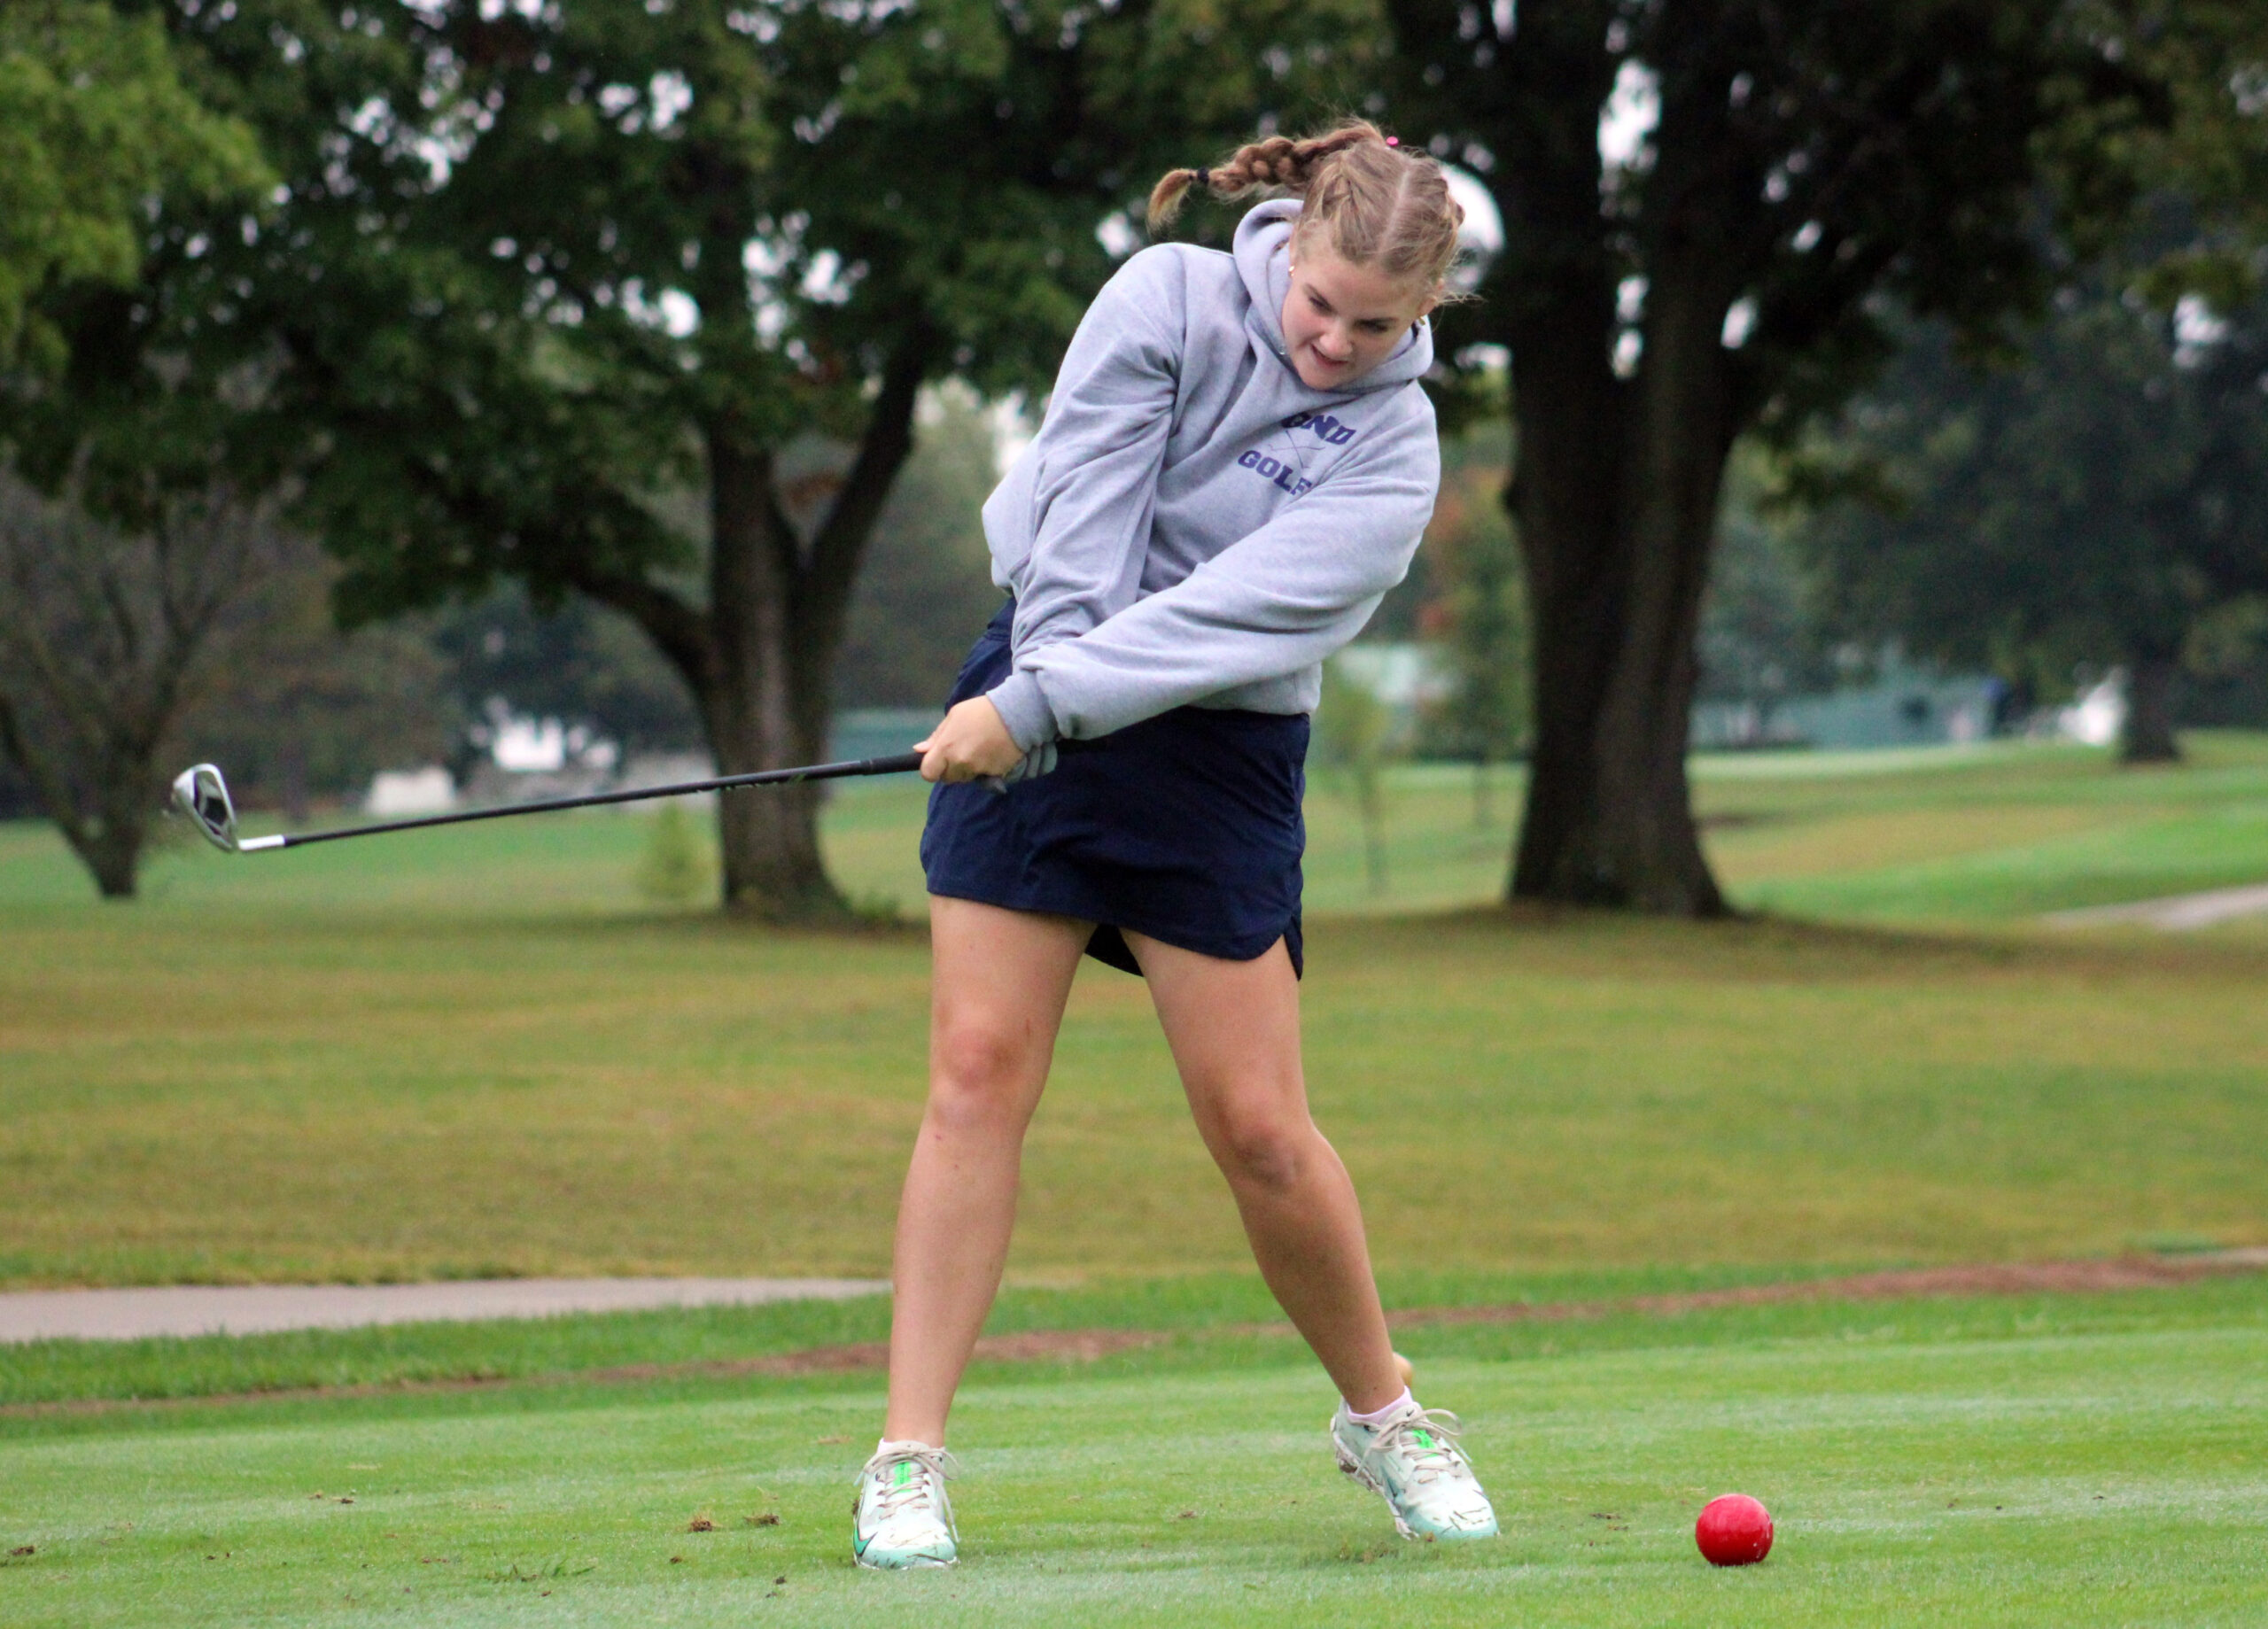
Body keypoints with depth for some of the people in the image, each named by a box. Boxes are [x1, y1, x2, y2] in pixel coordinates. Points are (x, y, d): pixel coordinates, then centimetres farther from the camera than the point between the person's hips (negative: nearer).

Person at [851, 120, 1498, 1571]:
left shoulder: (1393, 453, -10)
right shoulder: (1171, 300, -6)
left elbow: (1238, 612, -22)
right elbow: (1081, 515, -10)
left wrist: (1039, 706, -30)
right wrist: (1032, 700, -17)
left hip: (1221, 759, -1)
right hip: (1035, 713, 1)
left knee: (1260, 1126, -3)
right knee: (981, 1069, -8)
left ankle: (1385, 1417, 21)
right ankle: (909, 1462, -7)